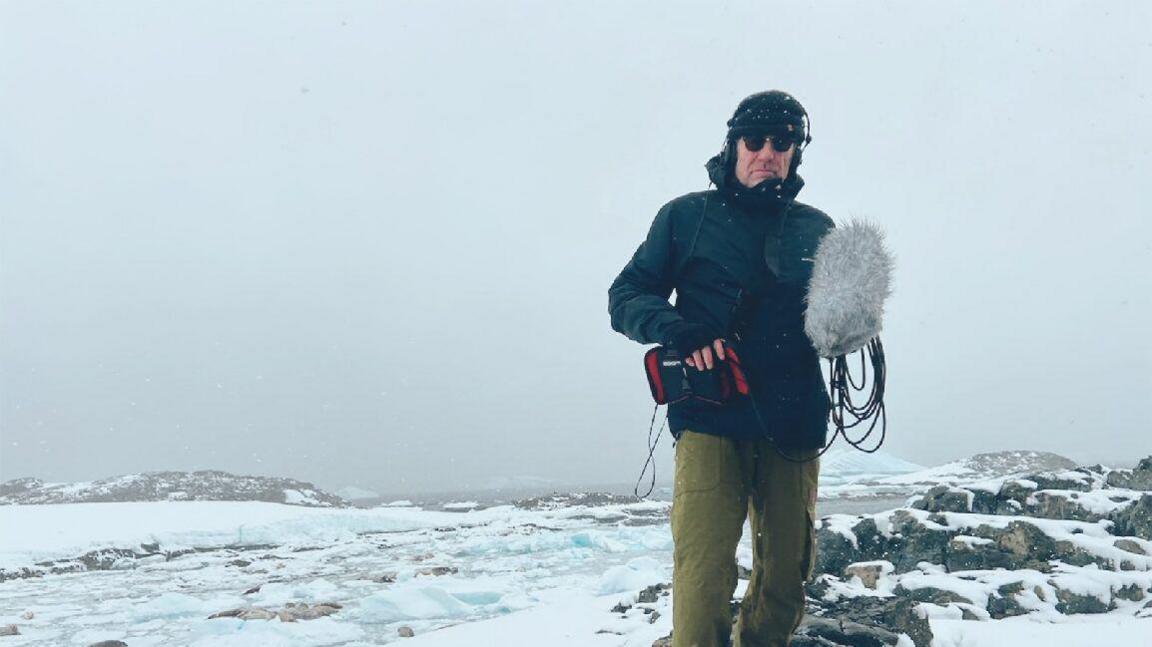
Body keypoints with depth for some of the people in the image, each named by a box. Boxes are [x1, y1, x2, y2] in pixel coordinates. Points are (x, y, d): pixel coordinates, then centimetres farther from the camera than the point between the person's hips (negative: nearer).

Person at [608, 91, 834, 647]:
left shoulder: (814, 228, 15)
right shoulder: (686, 217, 9)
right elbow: (625, 297, 6)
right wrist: (675, 329, -14)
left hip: (792, 421, 3)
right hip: (710, 417, -3)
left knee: (786, 577, 9)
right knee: (704, 571, -16)